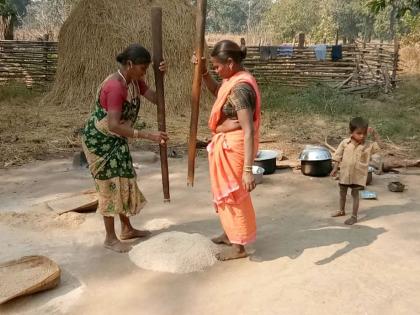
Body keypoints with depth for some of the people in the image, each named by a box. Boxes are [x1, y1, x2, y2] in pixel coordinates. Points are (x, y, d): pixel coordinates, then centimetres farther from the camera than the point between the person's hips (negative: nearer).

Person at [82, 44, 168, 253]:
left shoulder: (135, 81, -1)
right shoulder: (115, 87, -29)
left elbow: (156, 98, -3)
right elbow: (114, 125, -35)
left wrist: (161, 77, -19)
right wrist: (148, 136, -38)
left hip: (116, 139, 9)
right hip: (100, 140, -9)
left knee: (123, 181, 15)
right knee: (111, 185, -2)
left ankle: (127, 229, 29)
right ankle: (110, 238, 12)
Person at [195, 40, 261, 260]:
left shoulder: (239, 89, -27)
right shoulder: (234, 79, 3)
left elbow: (249, 131, -32)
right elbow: (217, 91, 26)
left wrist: (248, 169, -34)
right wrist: (204, 73, 7)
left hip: (233, 147, -10)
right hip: (227, 145, 10)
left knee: (233, 194, 4)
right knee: (226, 192, 23)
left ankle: (239, 246, 21)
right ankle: (230, 233, 41)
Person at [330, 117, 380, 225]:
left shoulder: (368, 145, -8)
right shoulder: (345, 143, -8)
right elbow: (338, 156, -2)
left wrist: (374, 133, -14)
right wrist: (335, 169, -3)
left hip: (358, 175, -3)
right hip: (345, 173, 3)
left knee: (355, 194, 1)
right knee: (342, 193, 19)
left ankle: (354, 216, 13)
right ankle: (341, 211, 40)